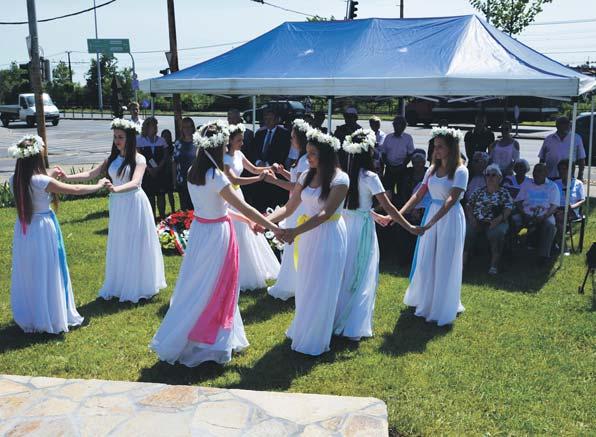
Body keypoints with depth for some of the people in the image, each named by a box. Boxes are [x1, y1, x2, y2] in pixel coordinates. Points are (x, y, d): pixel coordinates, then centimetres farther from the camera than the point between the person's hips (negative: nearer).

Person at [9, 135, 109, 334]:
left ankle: (27, 318, 32)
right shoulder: (42, 181, -21)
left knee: (28, 275, 18)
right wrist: (99, 185, 2)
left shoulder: (14, 180, -3)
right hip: (43, 229, -6)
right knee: (47, 276, 7)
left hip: (23, 230, 6)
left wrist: (49, 175, 25)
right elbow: (76, 190, -13)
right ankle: (52, 319, 21)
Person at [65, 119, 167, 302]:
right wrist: (67, 177, -9)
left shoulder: (138, 159, -10)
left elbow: (135, 183, -26)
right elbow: (91, 174, 3)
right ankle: (120, 285, 23)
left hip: (134, 205, -5)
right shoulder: (112, 159, 7)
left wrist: (116, 189, -43)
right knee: (118, 246, 11)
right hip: (117, 206, 6)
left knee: (135, 246, 3)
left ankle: (138, 286, 18)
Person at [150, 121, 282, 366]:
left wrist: (244, 220, 14)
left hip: (200, 229, 8)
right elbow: (245, 208, -22)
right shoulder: (216, 177, -23)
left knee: (200, 287, 18)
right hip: (216, 235, -8)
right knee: (212, 289, 6)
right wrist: (274, 228, -16)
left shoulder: (194, 171, 3)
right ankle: (211, 341, 21)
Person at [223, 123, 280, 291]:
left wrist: (269, 168, -5)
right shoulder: (224, 158, -20)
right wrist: (259, 178, -35)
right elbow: (234, 180, -32)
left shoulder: (238, 154, 4)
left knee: (244, 235, 15)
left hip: (238, 196, 8)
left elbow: (254, 169, 13)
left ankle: (249, 271, 30)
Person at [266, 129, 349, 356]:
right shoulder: (306, 176, 4)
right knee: (305, 286, 15)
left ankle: (315, 340, 21)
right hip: (307, 235, 6)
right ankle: (302, 329, 33)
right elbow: (289, 207, 4)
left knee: (320, 289, 4)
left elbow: (326, 213, -23)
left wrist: (295, 231, -32)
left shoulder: (340, 178, -14)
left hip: (329, 237, -5)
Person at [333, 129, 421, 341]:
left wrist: (376, 216, 27)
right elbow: (388, 206, -14)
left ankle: (336, 317, 30)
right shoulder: (369, 177, -15)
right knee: (362, 276, 4)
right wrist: (409, 227, -7)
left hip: (345, 224, 6)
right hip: (362, 228, -6)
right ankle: (354, 327, 9)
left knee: (343, 272, 17)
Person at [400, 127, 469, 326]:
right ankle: (425, 300, 31)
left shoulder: (460, 171, -13)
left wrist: (429, 223, -34)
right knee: (426, 261, 12)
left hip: (450, 218, -6)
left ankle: (443, 308, 20)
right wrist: (399, 214, -8)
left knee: (445, 263, 3)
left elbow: (451, 200, -24)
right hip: (432, 214, 6)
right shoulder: (432, 169, 6)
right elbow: (419, 194, 5)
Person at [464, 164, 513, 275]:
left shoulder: (504, 193, 11)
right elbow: (468, 205, 16)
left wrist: (499, 219, -20)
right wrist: (471, 217, -4)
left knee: (496, 233, -35)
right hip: (477, 221, 2)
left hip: (495, 222, -2)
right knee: (466, 230, -28)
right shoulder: (479, 191, 19)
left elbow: (508, 209, -2)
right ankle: (463, 259, -27)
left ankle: (494, 264, -29)